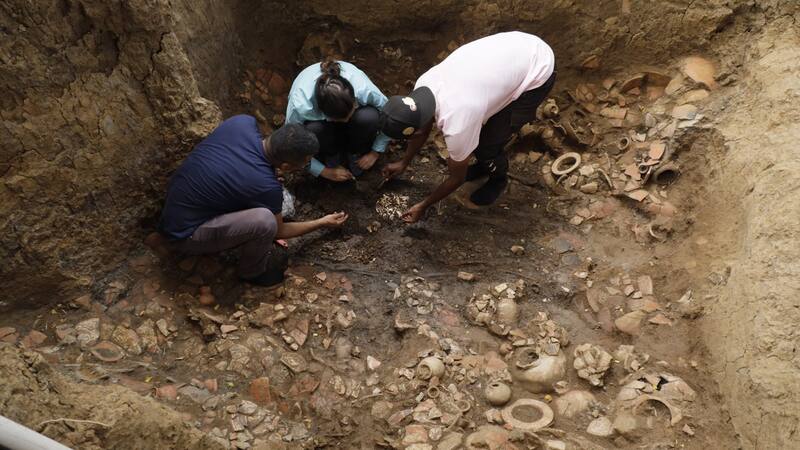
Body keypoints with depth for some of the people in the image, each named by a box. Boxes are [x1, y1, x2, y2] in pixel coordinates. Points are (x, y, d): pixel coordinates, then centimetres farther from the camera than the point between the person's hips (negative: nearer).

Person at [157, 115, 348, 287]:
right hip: (183, 234, -8)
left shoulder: (242, 122, -14)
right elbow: (279, 230, -6)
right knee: (264, 220, -29)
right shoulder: (266, 186, -28)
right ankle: (252, 271, 2)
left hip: (179, 199, 8)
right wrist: (322, 223, 7)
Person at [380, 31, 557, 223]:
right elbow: (422, 128, 11)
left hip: (537, 71, -7)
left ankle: (499, 178, 29)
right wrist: (403, 163, 24)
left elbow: (457, 178, -11)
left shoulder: (457, 125, -31)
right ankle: (485, 164, 40)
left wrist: (423, 206, 2)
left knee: (486, 144, -3)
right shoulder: (423, 84, -12)